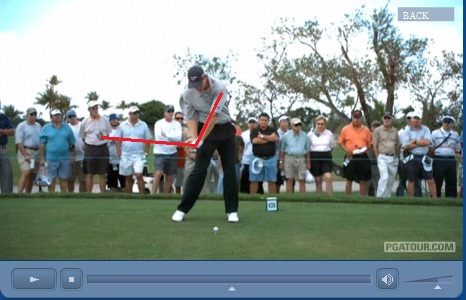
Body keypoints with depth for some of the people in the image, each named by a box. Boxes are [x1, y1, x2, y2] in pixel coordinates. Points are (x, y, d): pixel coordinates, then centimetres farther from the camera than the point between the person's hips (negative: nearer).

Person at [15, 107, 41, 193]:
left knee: (31, 176, 6)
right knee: (26, 173, -21)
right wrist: (25, 155, -19)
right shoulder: (21, 126, -3)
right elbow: (19, 142, -11)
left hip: (36, 153, 6)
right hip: (25, 151, -6)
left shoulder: (39, 126, 16)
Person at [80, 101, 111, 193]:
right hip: (90, 150, 0)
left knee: (102, 174, 4)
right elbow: (83, 137, 10)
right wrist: (88, 146, 5)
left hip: (103, 149, 0)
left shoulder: (105, 120, 2)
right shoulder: (85, 122, 1)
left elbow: (109, 134, 11)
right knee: (90, 174, 5)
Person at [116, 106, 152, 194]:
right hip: (126, 155, 2)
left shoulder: (143, 125, 2)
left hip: (139, 155, -2)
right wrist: (119, 153, -1)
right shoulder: (123, 125, 4)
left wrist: (146, 153, -2)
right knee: (128, 178, 9)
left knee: (139, 175, -16)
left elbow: (148, 140, 5)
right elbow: (118, 140, 6)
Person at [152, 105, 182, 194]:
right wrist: (172, 138, -13)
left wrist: (166, 135, -16)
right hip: (160, 153, -4)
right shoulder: (158, 123, -3)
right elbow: (158, 138, -17)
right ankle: (153, 195, -17)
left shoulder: (177, 124, 5)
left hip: (172, 154, 4)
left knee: (169, 177, 6)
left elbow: (178, 138, -10)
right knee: (158, 173, -19)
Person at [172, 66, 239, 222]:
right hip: (205, 130, 0)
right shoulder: (188, 94, -13)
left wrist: (201, 139, -30)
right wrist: (194, 137, -22)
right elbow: (191, 118, -6)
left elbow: (214, 116, -27)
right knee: (200, 169, -7)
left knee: (230, 169, 0)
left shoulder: (219, 87, -23)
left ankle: (232, 210, 8)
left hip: (225, 129, 0)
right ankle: (182, 209, -1)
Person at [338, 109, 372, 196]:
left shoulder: (366, 130, 6)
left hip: (363, 157, 2)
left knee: (363, 181, 5)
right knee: (349, 180, 4)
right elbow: (340, 142, 5)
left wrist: (365, 149, -10)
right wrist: (346, 150, -11)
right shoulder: (346, 129, 2)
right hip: (350, 157, -2)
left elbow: (370, 143, 10)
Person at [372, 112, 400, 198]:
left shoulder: (395, 131, 12)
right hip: (383, 157, -5)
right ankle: (380, 197, -17)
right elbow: (374, 145, 0)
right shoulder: (378, 130, 0)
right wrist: (378, 157, -5)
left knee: (391, 180, 7)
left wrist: (397, 157, 12)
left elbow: (397, 145, 17)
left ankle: (387, 197, 19)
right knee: (384, 177, -19)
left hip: (393, 158, 5)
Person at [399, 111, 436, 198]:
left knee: (430, 180, -1)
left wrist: (415, 141, -9)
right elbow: (406, 146, -13)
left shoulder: (425, 130, 5)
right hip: (411, 159, -1)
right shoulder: (406, 132, 1)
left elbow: (427, 142, -11)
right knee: (411, 181, 8)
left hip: (423, 158, 1)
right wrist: (422, 143, -8)